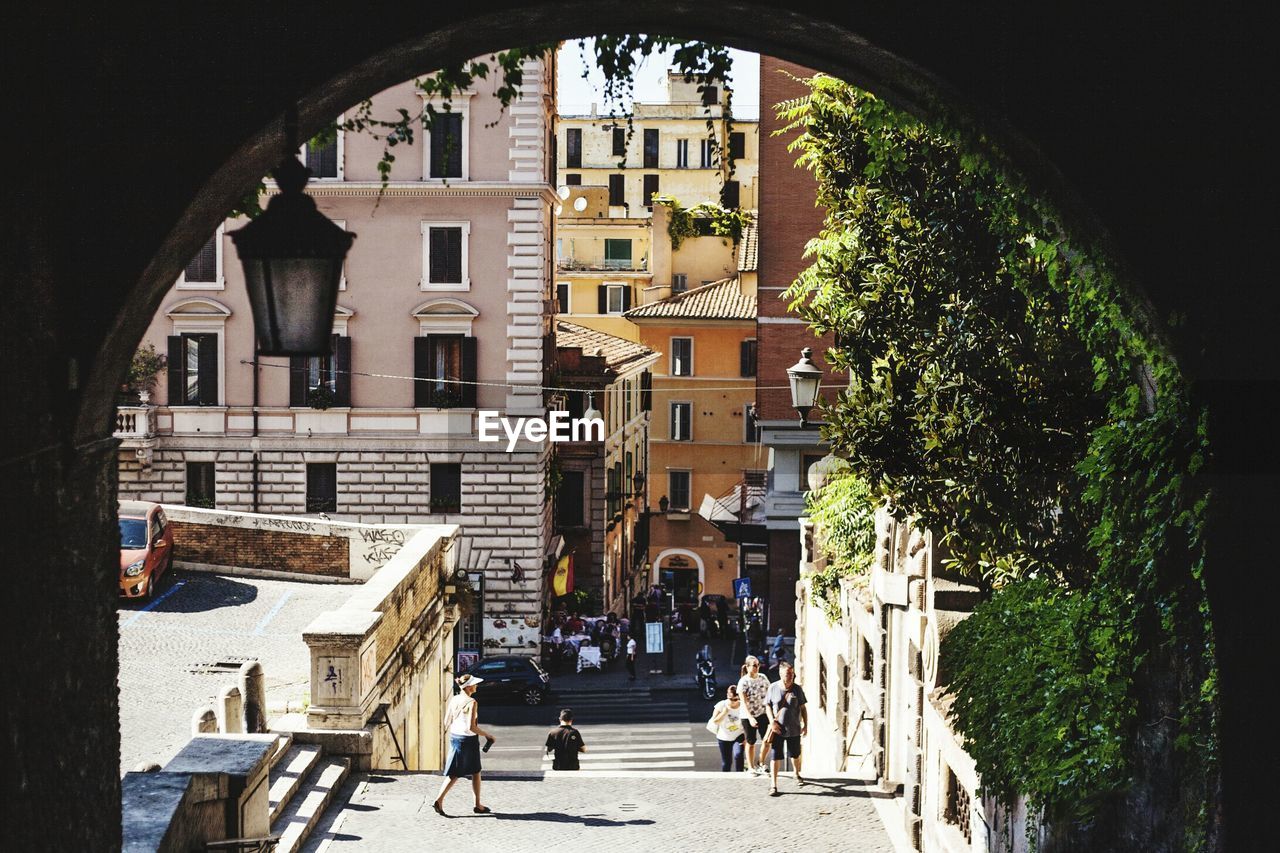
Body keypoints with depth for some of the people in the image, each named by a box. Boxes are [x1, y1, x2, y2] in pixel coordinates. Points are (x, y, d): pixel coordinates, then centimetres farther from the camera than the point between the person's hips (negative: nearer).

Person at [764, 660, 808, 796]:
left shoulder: (797, 689, -3)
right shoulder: (773, 688, -5)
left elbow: (803, 708, 4)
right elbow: (768, 706, 2)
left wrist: (805, 724, 2)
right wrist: (772, 721, -10)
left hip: (794, 729, 2)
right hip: (777, 729, -2)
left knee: (795, 755, 18)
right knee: (776, 757, -4)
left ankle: (797, 775, 45)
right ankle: (773, 785, 0)